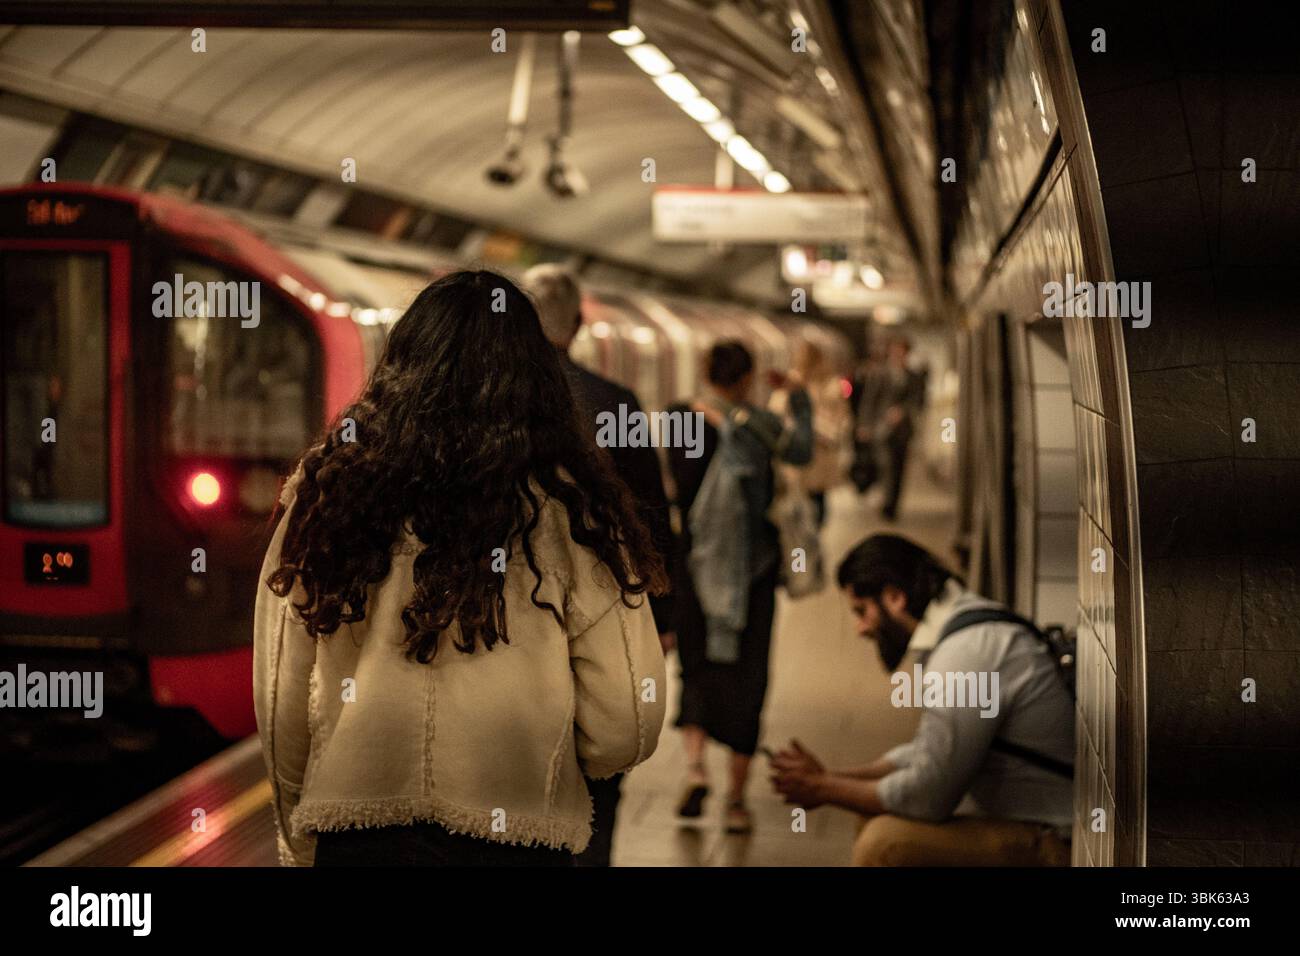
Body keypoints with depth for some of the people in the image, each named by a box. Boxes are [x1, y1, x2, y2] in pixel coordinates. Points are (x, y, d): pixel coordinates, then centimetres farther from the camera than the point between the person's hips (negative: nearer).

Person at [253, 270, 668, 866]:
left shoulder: (326, 491, -1)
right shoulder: (567, 509, -6)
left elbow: (279, 705, 2)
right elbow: (626, 728, -7)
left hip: (354, 836, 1)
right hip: (516, 836, -1)